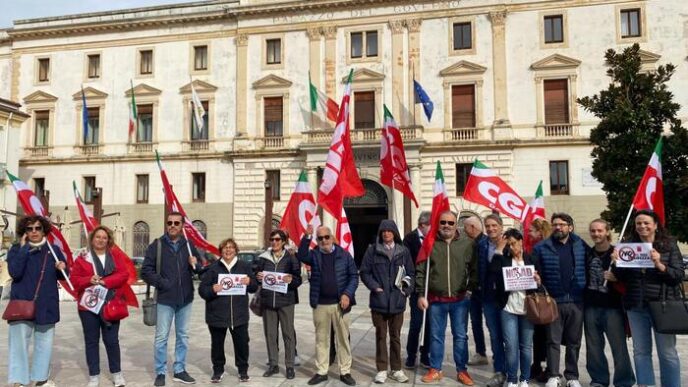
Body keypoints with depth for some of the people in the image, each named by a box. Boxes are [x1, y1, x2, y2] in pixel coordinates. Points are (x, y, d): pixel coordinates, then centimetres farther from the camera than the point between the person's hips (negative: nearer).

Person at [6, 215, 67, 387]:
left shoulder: (54, 250, 5)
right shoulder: (16, 250, -1)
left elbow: (63, 276, 11)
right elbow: (15, 273, -19)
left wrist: (62, 268, -12)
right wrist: (24, 248, -16)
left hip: (46, 306, 3)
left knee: (44, 343, 12)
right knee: (19, 343, -4)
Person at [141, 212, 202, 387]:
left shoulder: (189, 245, 6)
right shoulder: (157, 245, -3)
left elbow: (200, 270, 11)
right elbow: (146, 270, -5)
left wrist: (196, 265, -10)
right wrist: (161, 283, -14)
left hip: (185, 299, 3)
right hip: (165, 299, -3)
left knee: (183, 336, 12)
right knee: (161, 337, 4)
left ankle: (179, 370, 24)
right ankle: (160, 372, 17)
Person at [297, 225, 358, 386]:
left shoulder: (344, 254, 1)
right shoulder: (314, 255, 4)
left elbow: (354, 275, 1)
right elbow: (301, 255, -17)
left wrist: (347, 294, -11)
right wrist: (306, 236, -26)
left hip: (340, 303, -1)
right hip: (320, 304, 1)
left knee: (343, 339, 7)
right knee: (321, 339, 10)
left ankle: (345, 372, 17)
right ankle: (321, 372, 20)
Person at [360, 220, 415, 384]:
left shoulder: (403, 251, 4)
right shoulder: (373, 250, -2)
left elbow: (411, 272, 9)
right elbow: (364, 272, 0)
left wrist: (407, 288, -5)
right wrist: (374, 287, -11)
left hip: (397, 300, 2)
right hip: (379, 300, -1)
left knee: (395, 336, 11)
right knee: (381, 335, 7)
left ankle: (396, 369, 22)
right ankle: (382, 369, 17)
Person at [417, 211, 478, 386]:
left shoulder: (467, 244, -1)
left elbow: (474, 269, 4)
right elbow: (420, 271, 0)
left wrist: (471, 289, -2)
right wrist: (421, 294, -3)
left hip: (460, 299, 0)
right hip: (436, 299, 0)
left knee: (461, 336, 9)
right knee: (436, 336, 10)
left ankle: (462, 370, 22)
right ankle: (435, 370, 23)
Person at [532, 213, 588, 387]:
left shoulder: (582, 247, 2)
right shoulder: (541, 248, -1)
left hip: (576, 302, 1)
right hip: (553, 301, -1)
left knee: (574, 341, 12)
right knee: (553, 341, 6)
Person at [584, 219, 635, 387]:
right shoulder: (587, 253, 9)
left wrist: (616, 277, -20)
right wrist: (583, 298, 6)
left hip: (613, 307, -4)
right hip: (591, 306, 4)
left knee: (619, 347, -2)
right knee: (593, 347, 10)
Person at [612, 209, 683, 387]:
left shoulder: (669, 245, 0)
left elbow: (679, 276, -6)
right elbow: (622, 278, 10)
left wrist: (659, 264, -21)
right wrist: (617, 262, -8)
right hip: (636, 306, 3)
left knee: (667, 352, 3)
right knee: (640, 351, 8)